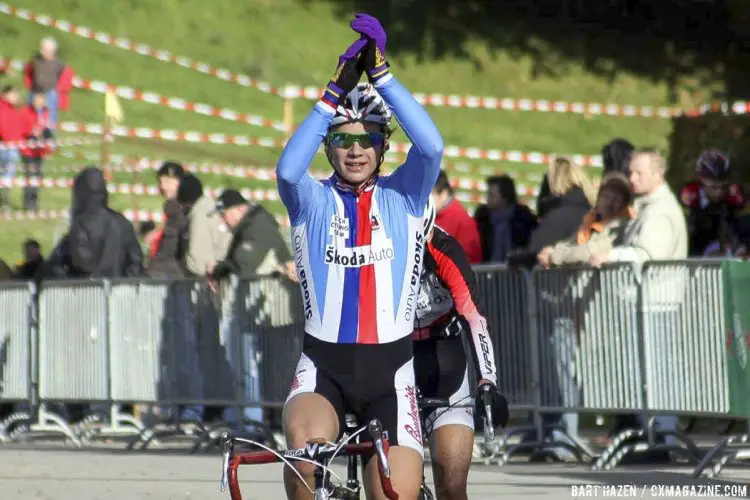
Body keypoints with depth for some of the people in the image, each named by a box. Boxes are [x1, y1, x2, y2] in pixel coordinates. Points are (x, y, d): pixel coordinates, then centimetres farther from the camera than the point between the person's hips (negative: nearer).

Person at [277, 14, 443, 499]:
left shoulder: (404, 196, 4)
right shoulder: (313, 200, 2)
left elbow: (431, 146, -16)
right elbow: (288, 170, -22)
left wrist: (380, 73, -21)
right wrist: (335, 92, -27)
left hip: (389, 370, 1)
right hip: (323, 366, -1)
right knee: (305, 442, -33)